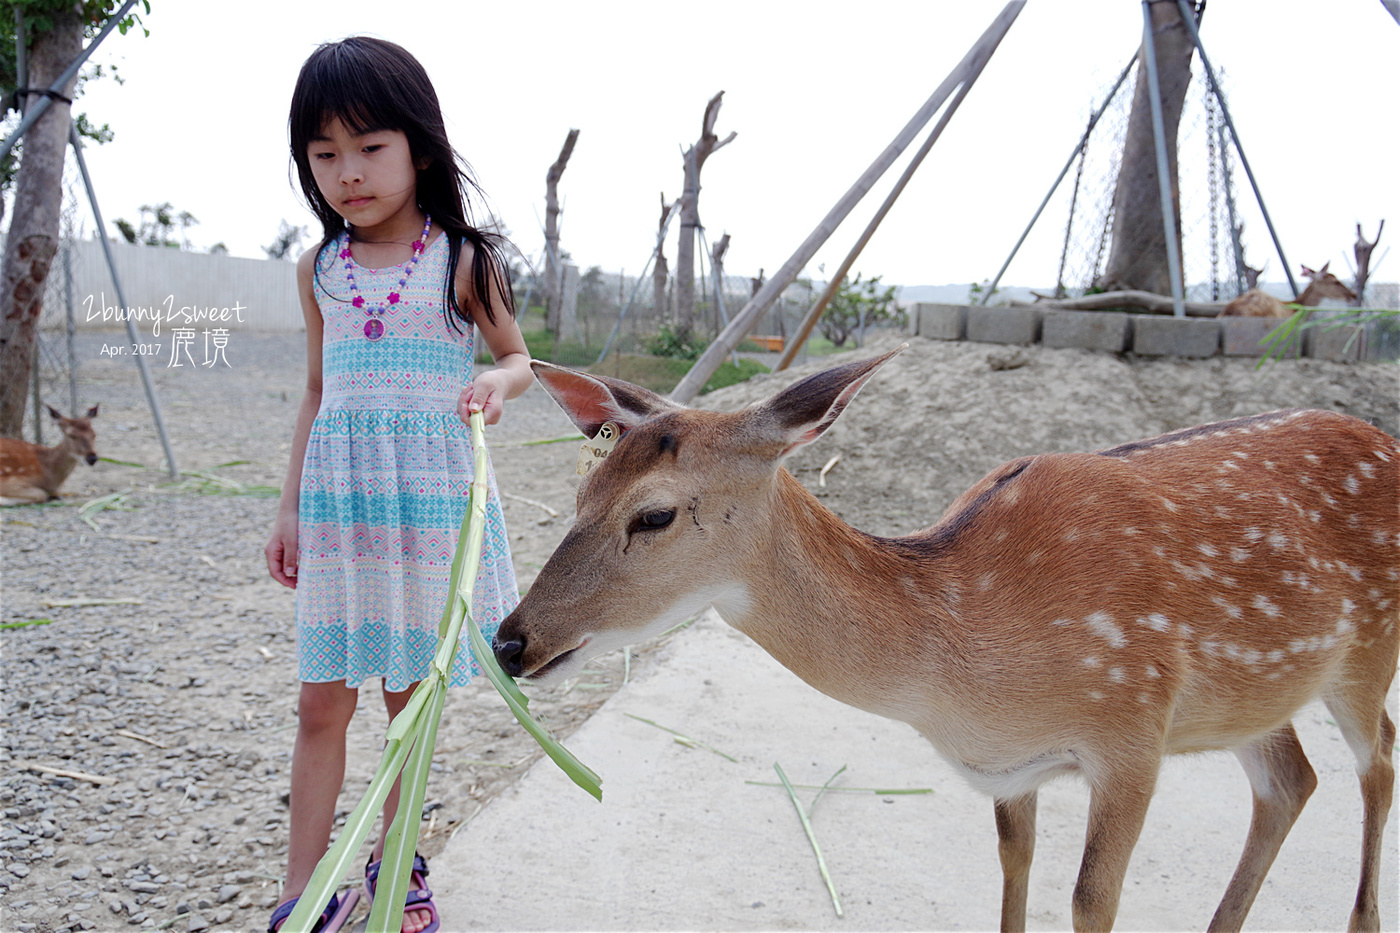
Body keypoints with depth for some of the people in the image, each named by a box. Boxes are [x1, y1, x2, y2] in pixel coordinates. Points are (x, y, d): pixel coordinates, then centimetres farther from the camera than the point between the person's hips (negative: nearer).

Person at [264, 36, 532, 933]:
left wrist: (497, 382, -17)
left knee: (411, 692, 8)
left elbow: (521, 358, 7)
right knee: (322, 702, 2)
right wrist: (292, 507, 12)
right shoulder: (320, 269, 6)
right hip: (338, 497, 2)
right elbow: (317, 392, 13)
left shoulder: (462, 261, -3)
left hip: (429, 495, -2)